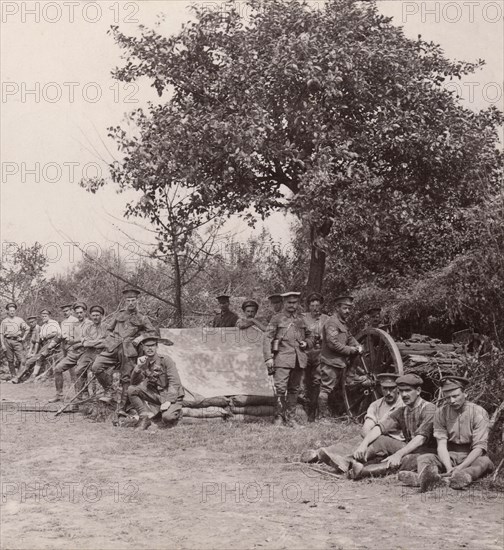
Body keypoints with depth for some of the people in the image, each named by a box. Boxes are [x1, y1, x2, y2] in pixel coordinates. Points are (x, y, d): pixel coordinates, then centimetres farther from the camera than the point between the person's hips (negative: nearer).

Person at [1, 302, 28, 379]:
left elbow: (27, 329, 14)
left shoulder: (19, 320, 9)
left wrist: (23, 337, 3)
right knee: (10, 360, 2)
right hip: (8, 341, 1)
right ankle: (13, 376, 8)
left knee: (21, 359, -12)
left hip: (17, 341, -1)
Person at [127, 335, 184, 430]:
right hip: (155, 396, 4)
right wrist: (138, 367, -19)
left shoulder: (165, 361, -9)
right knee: (131, 390, -13)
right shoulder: (144, 363, 6)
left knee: (168, 417, -32)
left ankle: (175, 411, 5)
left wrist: (168, 401, -26)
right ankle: (145, 416, -8)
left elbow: (175, 383, -16)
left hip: (171, 397, -4)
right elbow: (134, 383, -2)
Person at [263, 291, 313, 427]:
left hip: (299, 359, 4)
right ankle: (279, 417, -2)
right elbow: (267, 338, 0)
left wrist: (306, 343, 4)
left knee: (294, 389, 7)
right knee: (280, 388, -13)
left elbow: (309, 337, 28)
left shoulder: (301, 319, 16)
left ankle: (291, 417, 15)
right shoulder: (277, 319, 4)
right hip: (283, 358, -4)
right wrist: (268, 358, -10)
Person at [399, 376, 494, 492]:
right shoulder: (441, 413, -1)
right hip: (449, 456, 3)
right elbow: (441, 444, -8)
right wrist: (449, 468, -28)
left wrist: (460, 467, -30)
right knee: (423, 458, -20)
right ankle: (429, 476, -57)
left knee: (485, 462, -34)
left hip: (472, 457, -3)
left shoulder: (479, 412, -9)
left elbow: (479, 447, -15)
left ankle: (463, 477, -67)